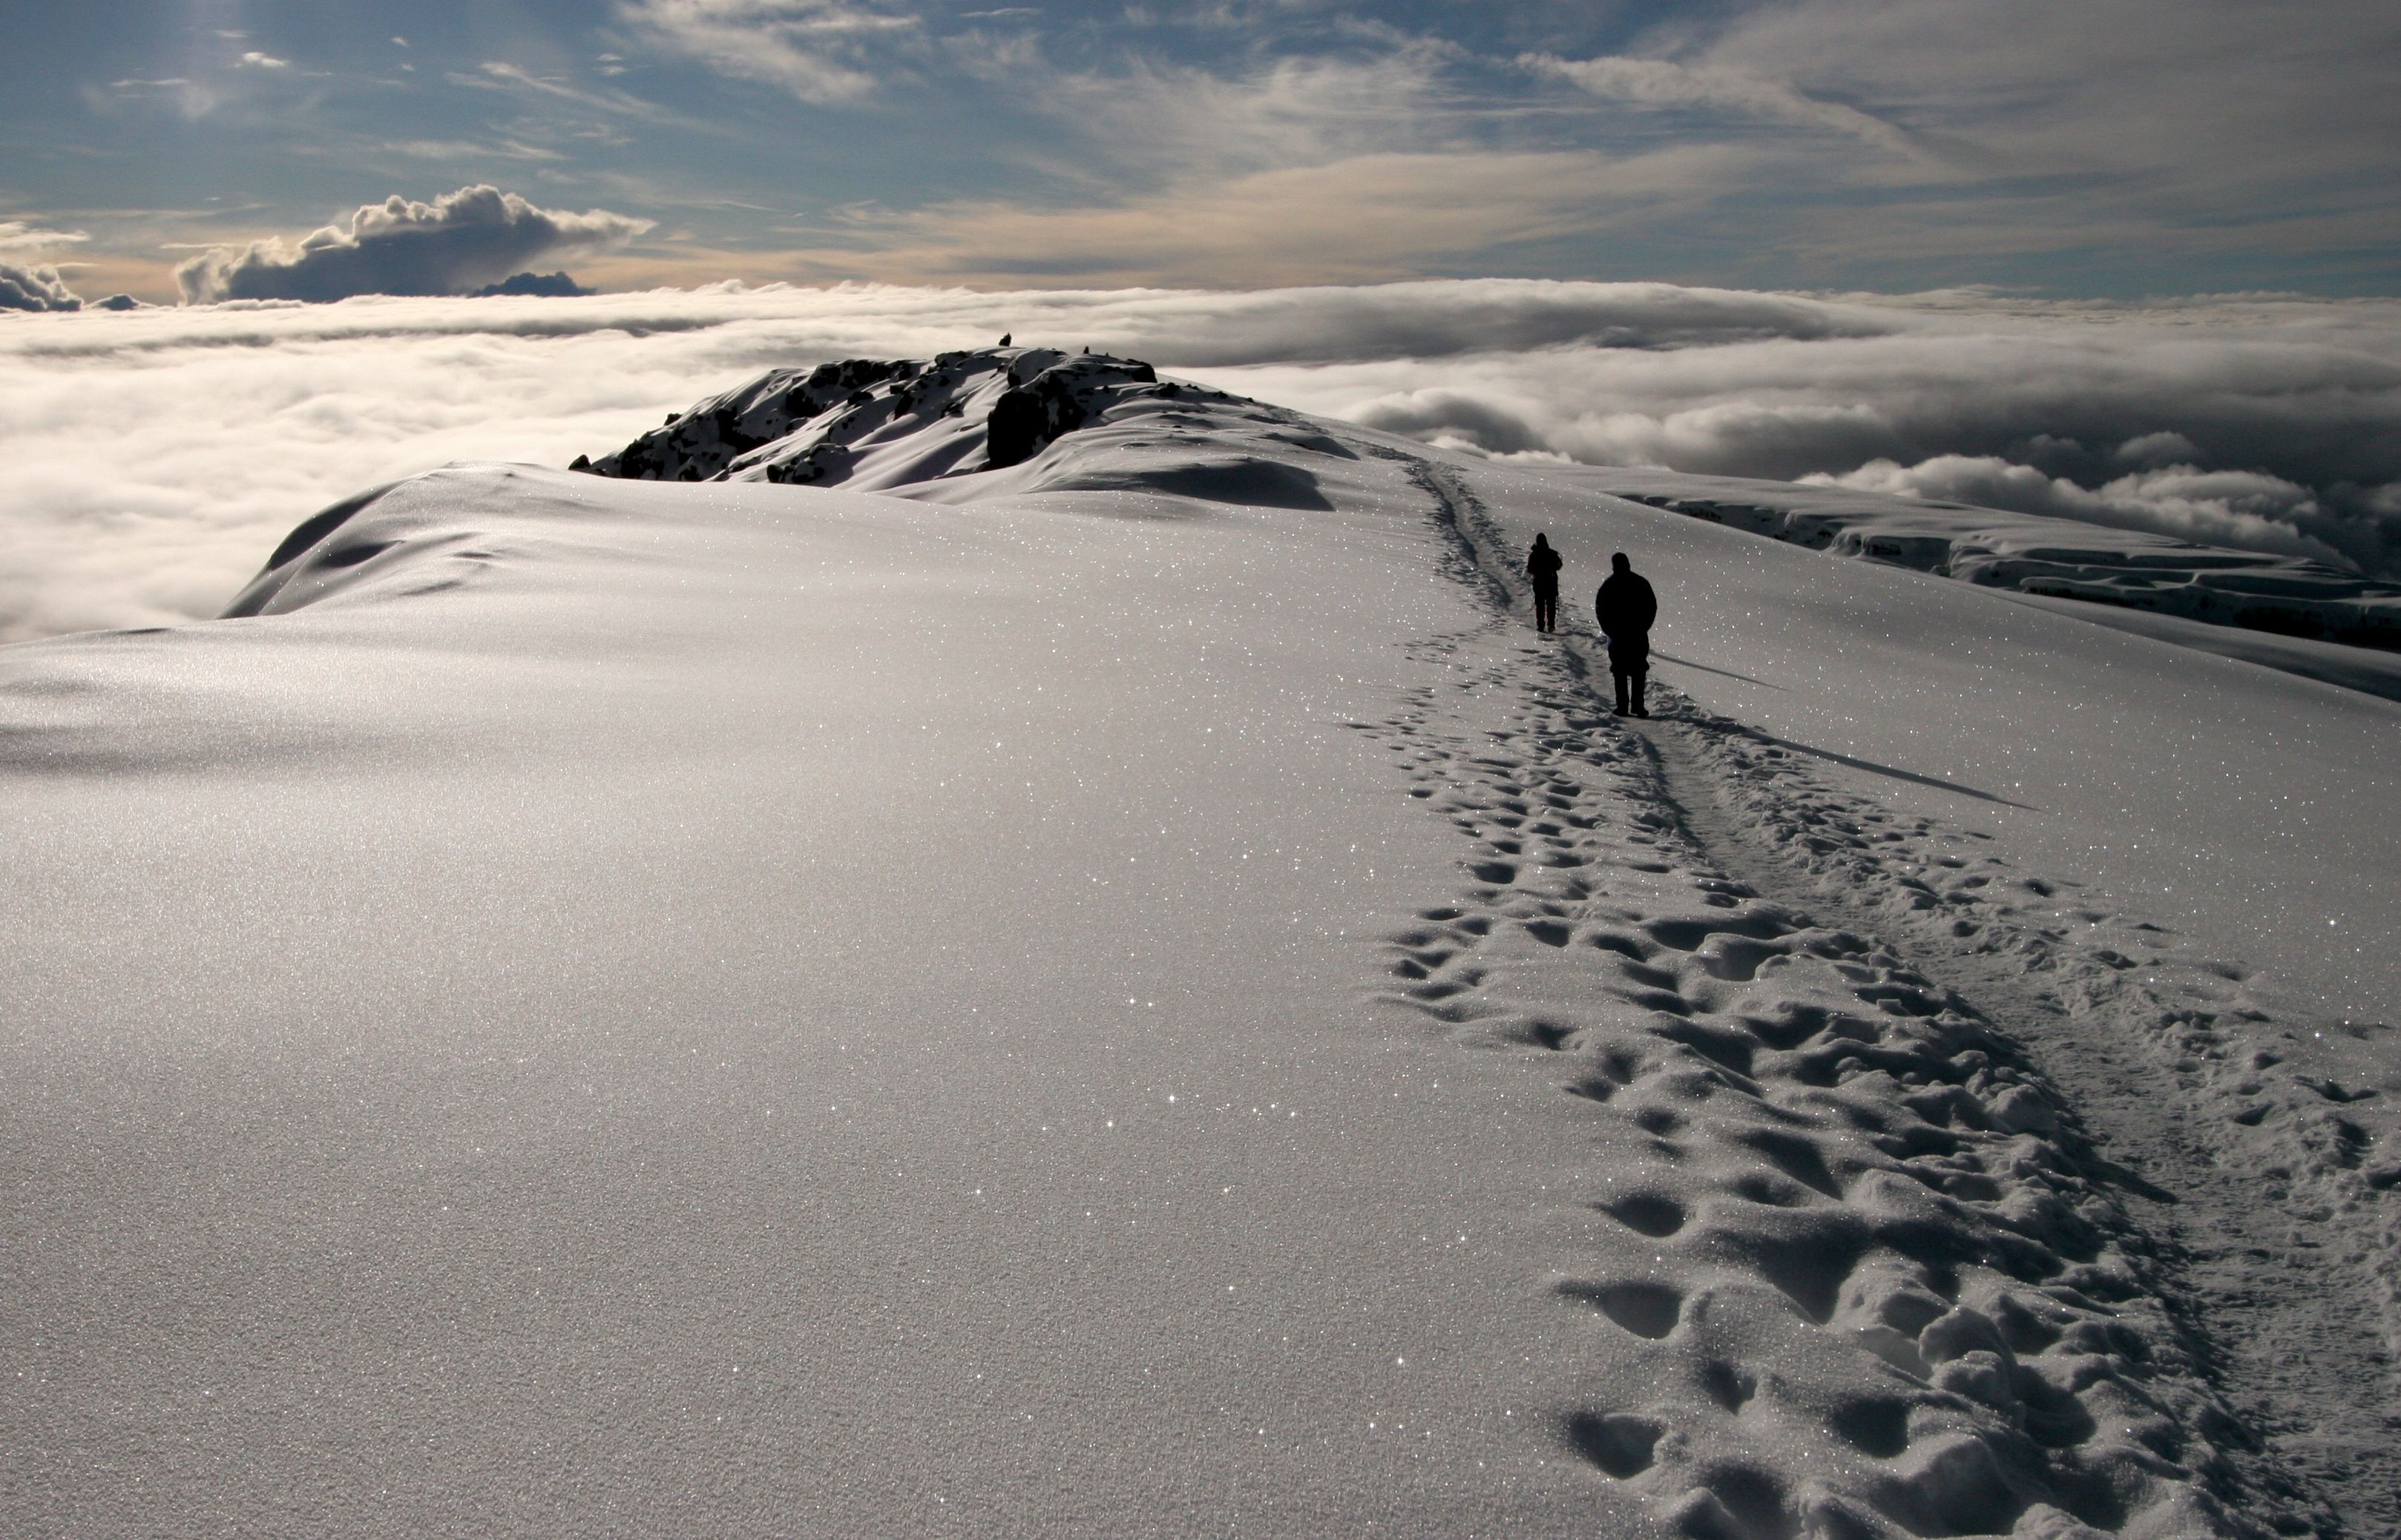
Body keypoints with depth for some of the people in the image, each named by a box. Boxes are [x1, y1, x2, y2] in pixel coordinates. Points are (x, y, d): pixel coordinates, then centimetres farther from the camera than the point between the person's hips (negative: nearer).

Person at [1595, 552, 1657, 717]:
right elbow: (1652, 606, 2)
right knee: (1639, 671, 8)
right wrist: (1644, 626, 8)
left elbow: (1599, 609, -3)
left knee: (1620, 672, 3)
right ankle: (1637, 706, 2)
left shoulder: (1609, 585, -3)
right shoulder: (1642, 583, 1)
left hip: (1617, 635, -1)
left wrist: (1608, 629, 5)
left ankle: (1622, 707, -2)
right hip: (1639, 635, 1)